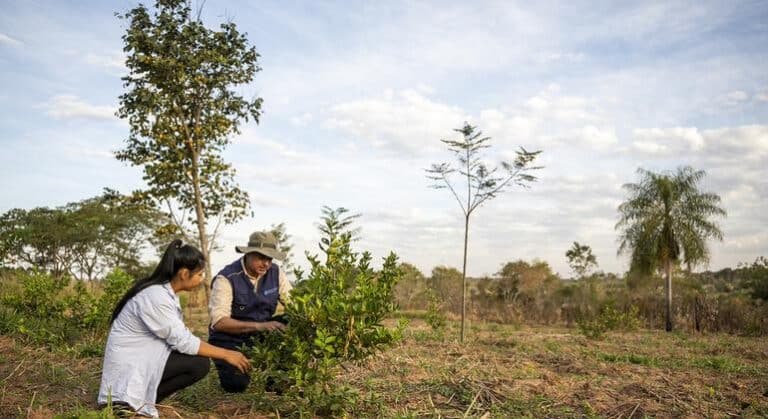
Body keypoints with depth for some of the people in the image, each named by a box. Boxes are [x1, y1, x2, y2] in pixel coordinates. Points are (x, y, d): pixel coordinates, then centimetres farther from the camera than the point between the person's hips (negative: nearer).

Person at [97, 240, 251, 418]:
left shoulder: (166, 291, 5)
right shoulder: (156, 297, -24)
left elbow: (178, 334, 5)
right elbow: (182, 341, -23)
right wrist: (226, 354, -17)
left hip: (143, 355, 10)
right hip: (130, 363, -10)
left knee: (199, 355, 5)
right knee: (199, 363, -17)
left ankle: (139, 396, 5)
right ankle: (135, 400, -7)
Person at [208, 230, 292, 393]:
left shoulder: (275, 272, -5)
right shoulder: (227, 278, -20)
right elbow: (219, 322, -27)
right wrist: (258, 326, -39)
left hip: (262, 336, 4)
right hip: (231, 339, -4)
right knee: (236, 384, -27)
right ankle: (228, 367, 10)